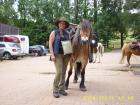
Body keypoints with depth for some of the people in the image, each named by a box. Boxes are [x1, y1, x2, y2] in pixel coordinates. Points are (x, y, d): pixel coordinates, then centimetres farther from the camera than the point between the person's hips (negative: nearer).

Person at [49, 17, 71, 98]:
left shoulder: (67, 34, 11)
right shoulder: (54, 33, -1)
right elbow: (50, 44, -7)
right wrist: (52, 54, -17)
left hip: (66, 55, 5)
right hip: (57, 55, -5)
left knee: (64, 72, 7)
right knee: (59, 72, -14)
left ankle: (61, 89, 17)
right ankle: (55, 90, 0)